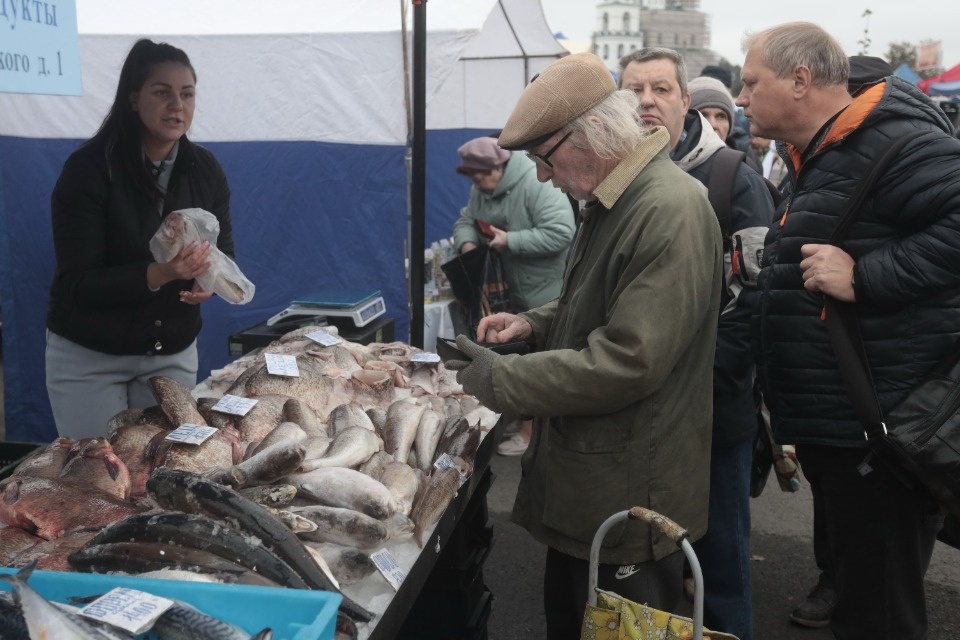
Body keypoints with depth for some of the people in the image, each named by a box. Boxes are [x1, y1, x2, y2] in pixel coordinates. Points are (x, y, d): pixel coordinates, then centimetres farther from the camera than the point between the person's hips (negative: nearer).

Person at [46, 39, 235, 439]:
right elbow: (76, 284, -19)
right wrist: (158, 274, -33)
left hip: (174, 352, 4)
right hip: (88, 357, -3)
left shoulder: (205, 169, -2)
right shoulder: (89, 167, -16)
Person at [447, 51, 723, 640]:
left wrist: (499, 380, -20)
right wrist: (533, 323, 5)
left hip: (630, 495, -10)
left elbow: (627, 361, -28)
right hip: (582, 481, 10)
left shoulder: (670, 212, -24)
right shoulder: (611, 202, 9)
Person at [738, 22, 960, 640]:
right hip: (834, 424, 10)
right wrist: (764, 272, 17)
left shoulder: (892, 141, -17)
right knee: (853, 590, 23)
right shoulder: (816, 158, 16)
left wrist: (865, 277, -27)